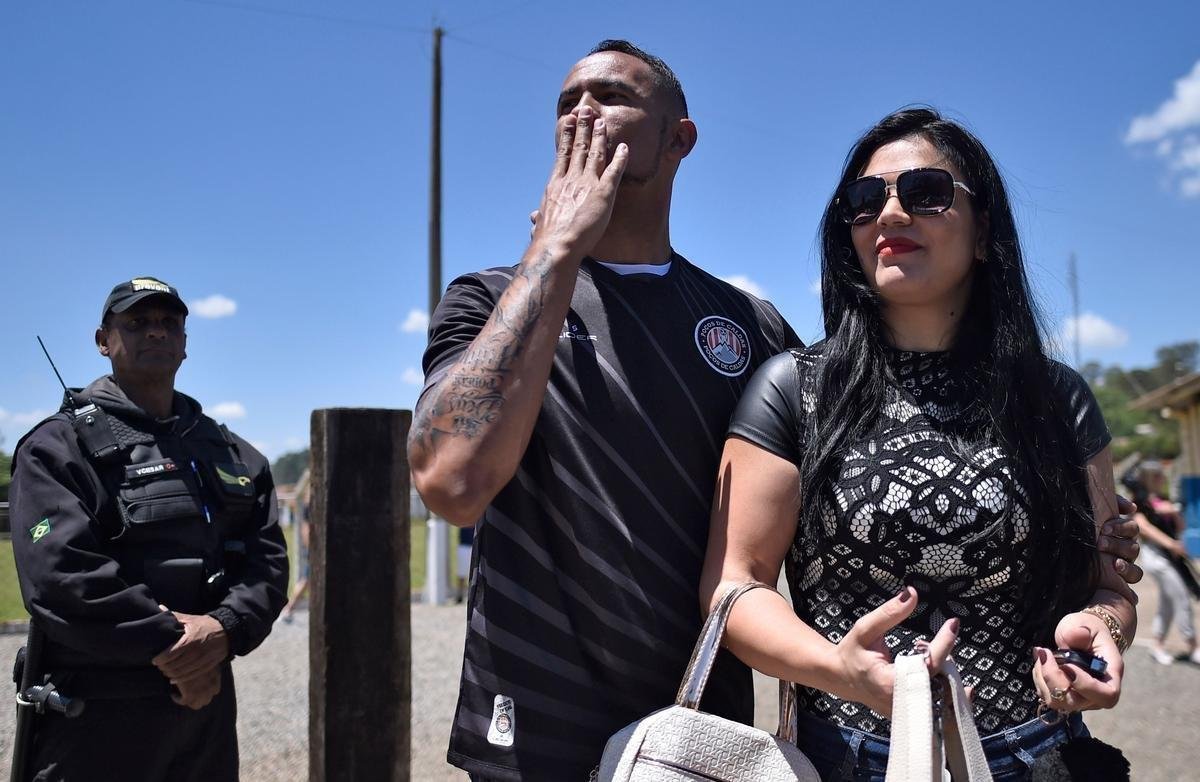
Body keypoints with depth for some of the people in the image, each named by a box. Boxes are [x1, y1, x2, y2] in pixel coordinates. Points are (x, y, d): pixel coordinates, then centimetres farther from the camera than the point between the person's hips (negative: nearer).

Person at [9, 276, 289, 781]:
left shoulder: (233, 455, 14)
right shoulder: (60, 446, -2)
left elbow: (268, 560, 4)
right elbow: (60, 577, -15)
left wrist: (224, 629, -15)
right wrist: (169, 642, -16)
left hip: (207, 700, 5)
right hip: (95, 715, -5)